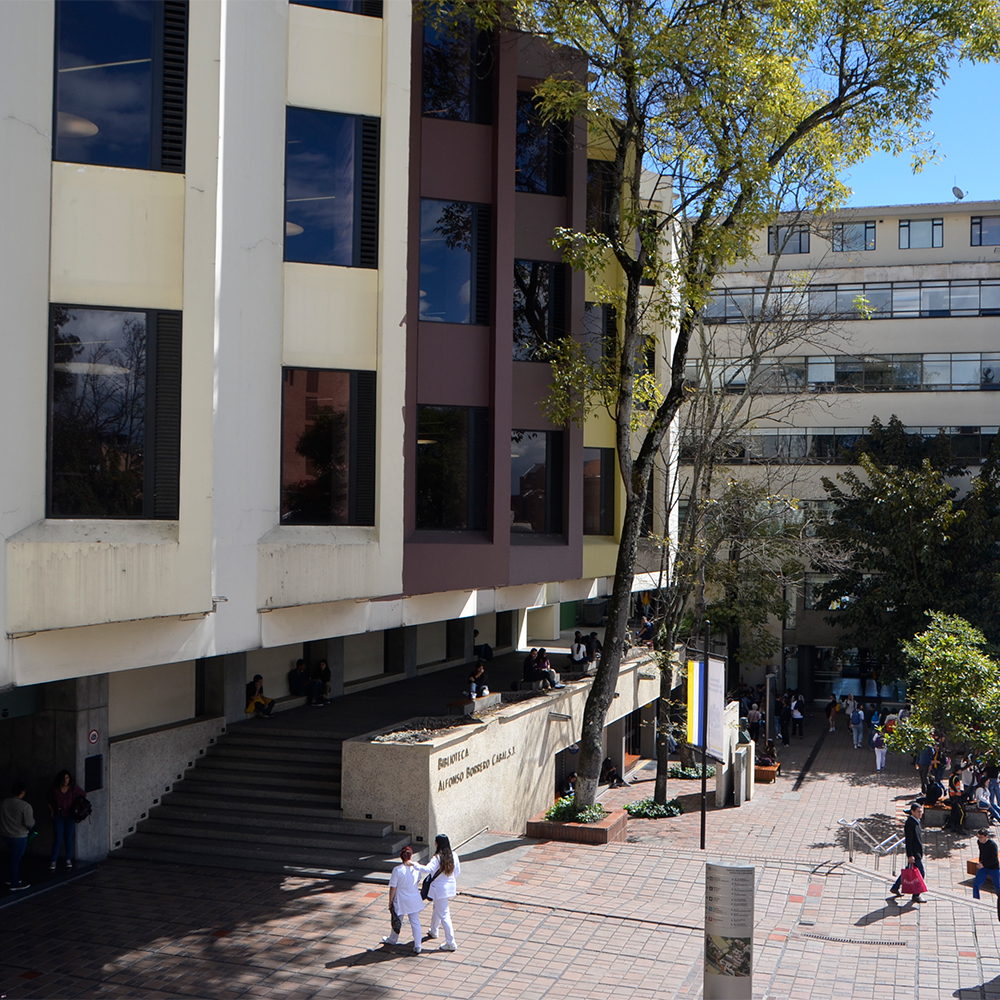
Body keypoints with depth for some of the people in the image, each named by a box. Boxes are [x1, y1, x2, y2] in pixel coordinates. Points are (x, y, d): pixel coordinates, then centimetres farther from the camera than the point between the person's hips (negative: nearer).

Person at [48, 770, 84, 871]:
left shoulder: (74, 787, -4)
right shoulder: (55, 789, -4)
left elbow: (83, 794, 11)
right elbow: (50, 801, 10)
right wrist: (52, 811, 1)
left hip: (70, 816, 1)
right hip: (58, 816, -1)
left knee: (69, 839, 5)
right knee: (58, 839, -5)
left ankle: (68, 860, 17)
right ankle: (53, 861, 2)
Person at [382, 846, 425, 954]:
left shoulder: (397, 870, -23)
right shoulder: (416, 867, -11)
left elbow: (393, 887, -16)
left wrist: (390, 901, -3)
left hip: (401, 901, -3)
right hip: (414, 900, 3)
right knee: (415, 922, 11)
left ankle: (392, 940, 41)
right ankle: (417, 947, 12)